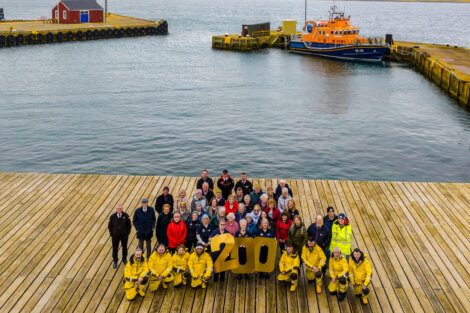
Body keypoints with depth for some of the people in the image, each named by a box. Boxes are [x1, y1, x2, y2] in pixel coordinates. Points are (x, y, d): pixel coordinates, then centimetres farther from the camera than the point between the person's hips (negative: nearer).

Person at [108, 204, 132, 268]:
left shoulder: (126, 216, -12)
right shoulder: (112, 216, -11)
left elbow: (129, 225, -1)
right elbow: (110, 226, 1)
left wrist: (128, 233, -4)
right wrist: (111, 234, -2)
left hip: (124, 235, 0)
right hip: (115, 236, 0)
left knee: (124, 248, 16)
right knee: (115, 249, 9)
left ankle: (124, 259, 38)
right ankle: (115, 261, 28)